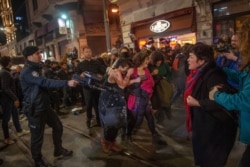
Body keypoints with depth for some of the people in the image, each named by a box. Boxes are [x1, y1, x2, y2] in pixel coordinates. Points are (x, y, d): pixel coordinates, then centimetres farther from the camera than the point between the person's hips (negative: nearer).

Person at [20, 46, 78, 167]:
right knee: (37, 136, 4)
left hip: (44, 106, 10)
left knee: (57, 126, 17)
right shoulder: (27, 71, -22)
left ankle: (58, 151, 36)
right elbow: (46, 82, -33)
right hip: (35, 109, -10)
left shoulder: (35, 68, 13)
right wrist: (67, 83, -38)